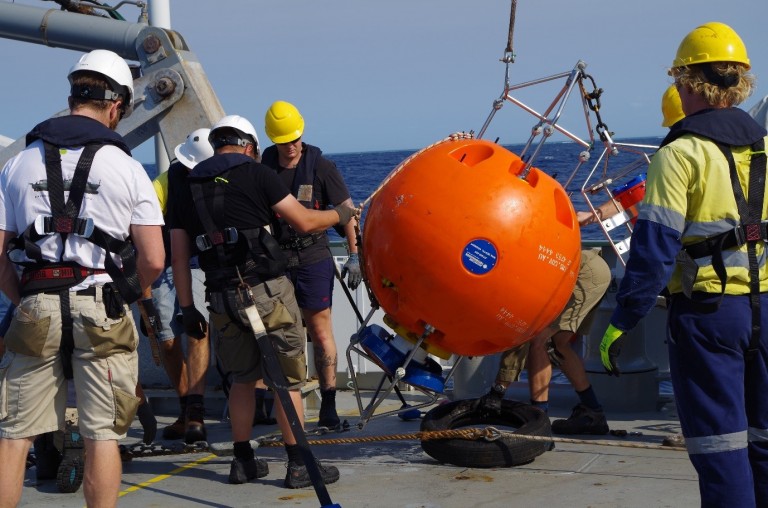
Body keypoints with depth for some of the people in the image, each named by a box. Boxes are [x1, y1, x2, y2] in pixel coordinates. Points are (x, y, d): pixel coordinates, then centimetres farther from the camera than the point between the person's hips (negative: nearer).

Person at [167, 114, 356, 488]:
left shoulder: (186, 186, 10)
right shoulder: (256, 174, -2)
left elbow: (179, 253, 8)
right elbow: (304, 221, -2)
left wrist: (187, 308, 13)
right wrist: (340, 214, 17)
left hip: (222, 299, 5)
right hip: (267, 291, -5)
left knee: (243, 378, 19)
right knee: (287, 379, 3)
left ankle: (243, 462, 23)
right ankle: (299, 466, 5)